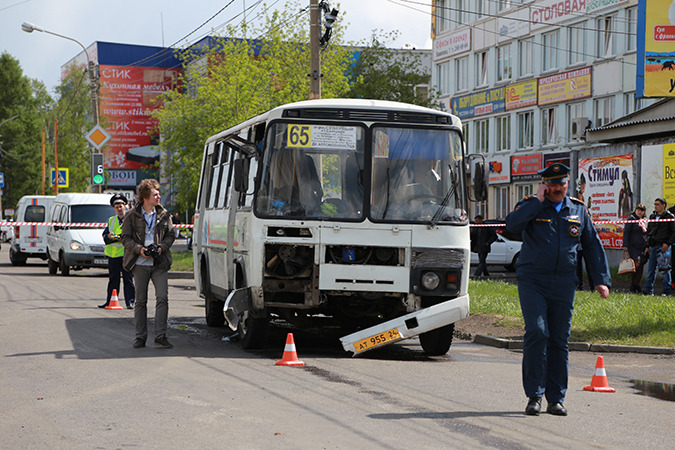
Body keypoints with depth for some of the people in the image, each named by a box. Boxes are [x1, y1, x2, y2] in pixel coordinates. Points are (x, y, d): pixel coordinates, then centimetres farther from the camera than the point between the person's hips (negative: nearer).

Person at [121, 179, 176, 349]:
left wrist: (161, 247, -8)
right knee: (140, 301, 3)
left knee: (162, 298, -10)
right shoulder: (132, 216, 3)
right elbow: (125, 237, 3)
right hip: (140, 264, -1)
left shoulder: (164, 215, 8)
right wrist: (139, 249, -13)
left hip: (159, 264, 1)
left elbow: (171, 235, 11)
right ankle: (140, 337, 11)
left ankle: (160, 335, -5)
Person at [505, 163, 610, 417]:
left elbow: (593, 245, 16)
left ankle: (556, 399, 10)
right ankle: (534, 395, -8)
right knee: (537, 332, -15)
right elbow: (513, 224, -19)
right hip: (532, 281, -3)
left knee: (560, 341, 4)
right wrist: (538, 201, -16)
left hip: (564, 284, 3)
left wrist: (602, 279, 9)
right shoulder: (530, 206, 2)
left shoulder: (578, 211, 11)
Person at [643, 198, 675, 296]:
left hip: (663, 246, -6)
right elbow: (648, 231, 23)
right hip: (653, 246, 6)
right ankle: (648, 290, 6)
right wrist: (648, 246, 15)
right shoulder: (652, 217, 16)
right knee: (651, 269, 4)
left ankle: (666, 291, 2)